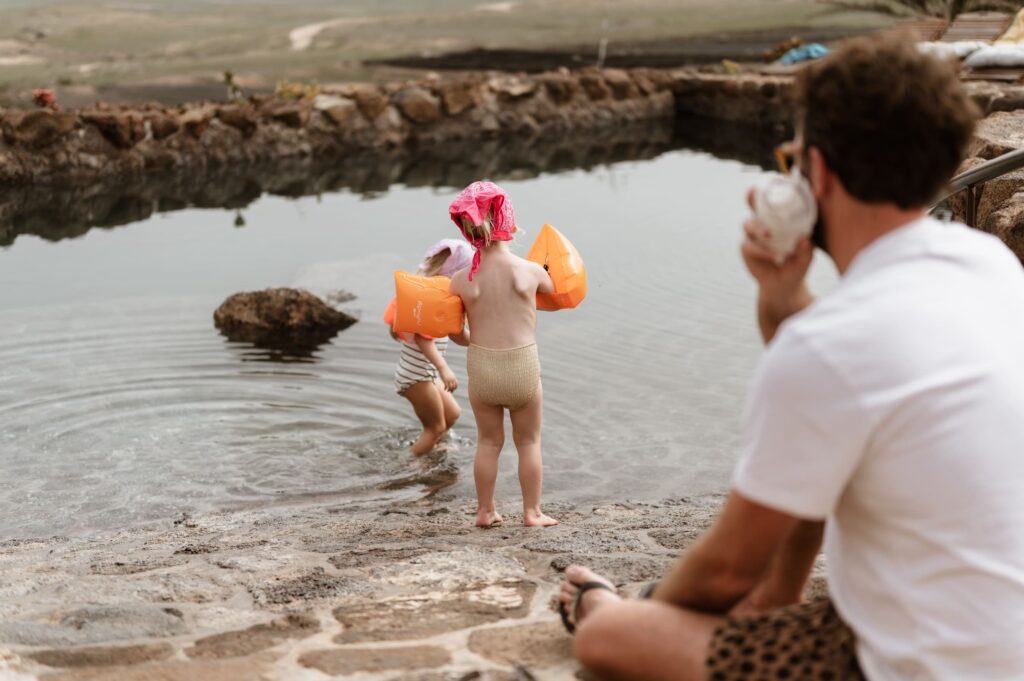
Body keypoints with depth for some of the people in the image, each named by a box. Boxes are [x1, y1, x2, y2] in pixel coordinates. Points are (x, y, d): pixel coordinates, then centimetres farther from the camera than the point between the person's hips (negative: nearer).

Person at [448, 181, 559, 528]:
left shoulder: (462, 281, -8)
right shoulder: (531, 271, -10)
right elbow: (554, 288, 13)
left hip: (481, 368, 1)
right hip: (523, 367, -1)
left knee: (488, 442, 18)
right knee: (529, 441, 16)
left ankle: (485, 510, 26)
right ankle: (532, 512, 21)